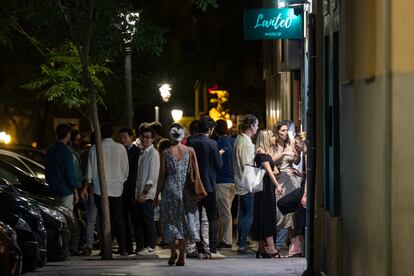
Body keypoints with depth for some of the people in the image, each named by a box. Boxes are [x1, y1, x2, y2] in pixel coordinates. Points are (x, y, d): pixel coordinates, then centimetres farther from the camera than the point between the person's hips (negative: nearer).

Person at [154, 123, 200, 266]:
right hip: (186, 190, 1)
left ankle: (173, 251, -6)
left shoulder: (166, 153, -5)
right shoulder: (190, 151, -1)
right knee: (185, 221, 7)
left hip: (170, 189, -1)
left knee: (170, 221, 9)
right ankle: (182, 255, 4)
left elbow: (162, 176, -2)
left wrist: (157, 195, 6)